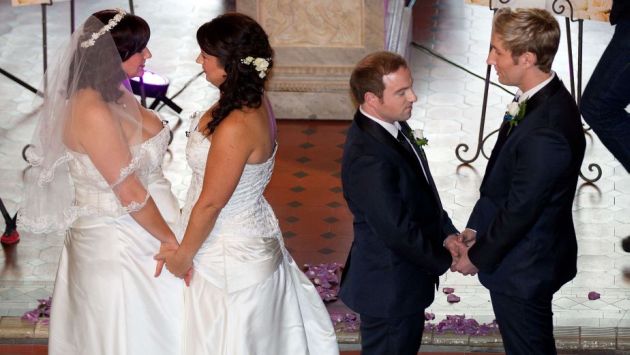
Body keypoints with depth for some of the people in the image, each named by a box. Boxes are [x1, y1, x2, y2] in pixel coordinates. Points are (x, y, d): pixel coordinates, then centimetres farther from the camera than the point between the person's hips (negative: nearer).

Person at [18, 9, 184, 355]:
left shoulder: (115, 93, 1)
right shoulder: (93, 112, -27)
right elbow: (129, 193, -23)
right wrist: (171, 241, -14)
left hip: (137, 231, 9)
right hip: (116, 243, -9)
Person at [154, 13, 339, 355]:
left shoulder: (235, 128, -32)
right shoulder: (254, 102, -4)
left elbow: (210, 204, -23)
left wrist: (184, 255, -10)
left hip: (229, 256, -9)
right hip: (252, 234, 9)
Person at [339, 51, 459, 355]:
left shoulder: (394, 127, -1)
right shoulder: (368, 157, -31)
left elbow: (424, 193, 10)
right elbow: (398, 231, -28)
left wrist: (448, 234, -4)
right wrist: (447, 260, -15)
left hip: (404, 277, 9)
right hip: (388, 287, -9)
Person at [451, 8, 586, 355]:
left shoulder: (545, 131, -34)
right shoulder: (543, 98, -4)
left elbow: (519, 210, -24)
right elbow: (500, 181, 7)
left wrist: (477, 257, -11)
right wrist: (475, 227, 6)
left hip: (523, 269, -9)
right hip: (529, 253, 9)